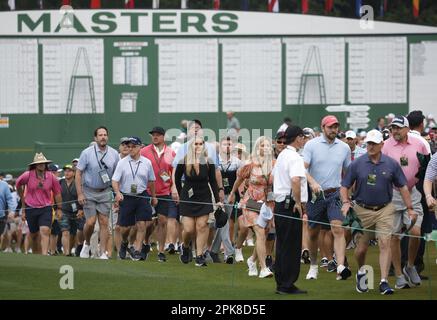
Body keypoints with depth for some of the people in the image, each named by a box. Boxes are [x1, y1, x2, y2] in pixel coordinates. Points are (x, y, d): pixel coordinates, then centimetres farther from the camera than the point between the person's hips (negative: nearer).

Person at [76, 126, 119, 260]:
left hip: (105, 192, 2)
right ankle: (87, 244, 20)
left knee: (104, 222, -2)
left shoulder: (114, 154, 2)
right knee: (90, 222, -9)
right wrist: (79, 194, -9)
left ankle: (103, 253, 2)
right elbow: (78, 173, -4)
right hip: (89, 192, -2)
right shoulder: (87, 153, -6)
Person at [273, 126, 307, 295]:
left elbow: (273, 177, 23)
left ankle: (280, 283, 17)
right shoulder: (295, 157, -15)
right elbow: (295, 180, -29)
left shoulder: (281, 155, 14)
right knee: (292, 247, -3)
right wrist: (298, 202, -20)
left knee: (281, 245, 13)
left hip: (279, 203, 9)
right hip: (290, 204, -9)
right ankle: (287, 285, -2)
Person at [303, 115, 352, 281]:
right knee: (313, 233, 10)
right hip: (315, 194, -1)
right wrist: (313, 183, -29)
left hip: (335, 194, 1)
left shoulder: (344, 148, 8)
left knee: (338, 230, -16)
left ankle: (341, 267, -27)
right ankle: (313, 266, 28)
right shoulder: (311, 145, -2)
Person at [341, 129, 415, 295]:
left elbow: (402, 187, 5)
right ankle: (361, 272, 35)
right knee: (361, 248, 6)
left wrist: (410, 209, 2)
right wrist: (346, 203, -14)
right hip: (362, 210, 0)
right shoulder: (357, 164, -2)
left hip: (384, 210, 0)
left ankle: (384, 281, -9)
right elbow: (345, 186, 2)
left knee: (385, 244, -10)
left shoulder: (391, 164, -1)